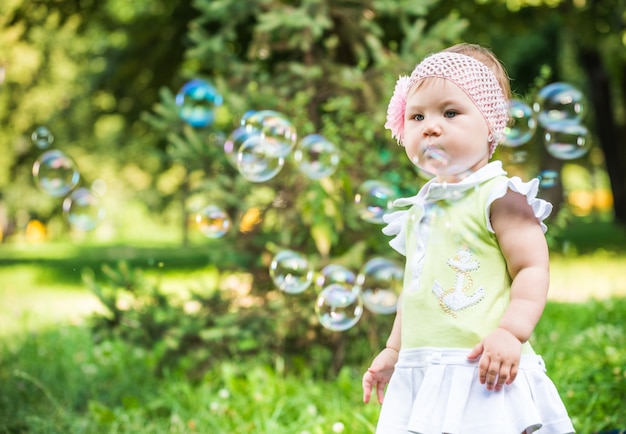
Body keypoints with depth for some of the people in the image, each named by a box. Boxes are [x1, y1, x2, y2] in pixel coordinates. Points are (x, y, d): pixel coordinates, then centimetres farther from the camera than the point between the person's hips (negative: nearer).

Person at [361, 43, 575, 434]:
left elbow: (533, 268, -12)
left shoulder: (499, 197, -6)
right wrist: (393, 350, 25)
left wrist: (511, 332, -25)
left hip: (483, 375, -7)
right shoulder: (420, 209, 17)